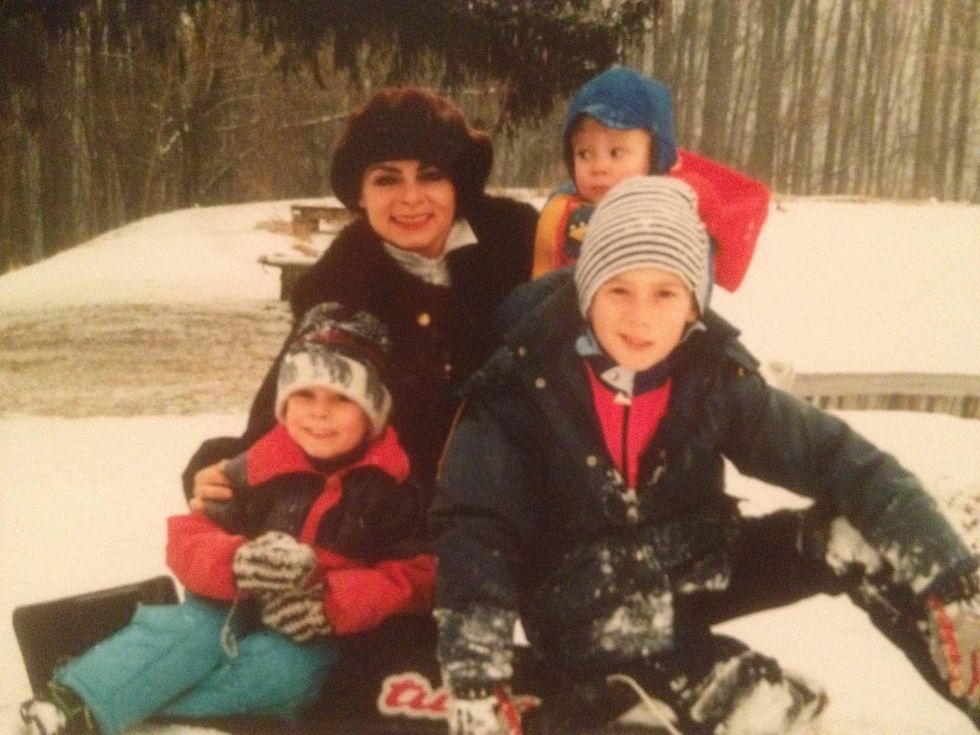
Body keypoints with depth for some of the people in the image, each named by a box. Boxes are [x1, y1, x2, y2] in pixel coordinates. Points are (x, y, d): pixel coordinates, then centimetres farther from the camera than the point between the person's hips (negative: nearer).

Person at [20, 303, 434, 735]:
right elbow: (187, 540, -6)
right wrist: (234, 564, -31)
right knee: (193, 631, -30)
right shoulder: (256, 470, -4)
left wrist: (330, 604, -26)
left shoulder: (388, 488, -7)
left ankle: (133, 699, -28)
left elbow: (412, 576, -10)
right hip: (232, 608, 1)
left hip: (310, 634, -1)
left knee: (280, 672, -31)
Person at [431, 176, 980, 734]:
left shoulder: (718, 381, -10)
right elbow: (473, 529, -17)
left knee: (863, 539, -15)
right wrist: (476, 687, -27)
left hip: (699, 575, 4)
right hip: (584, 607, -3)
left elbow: (841, 461, -12)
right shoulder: (521, 385, -17)